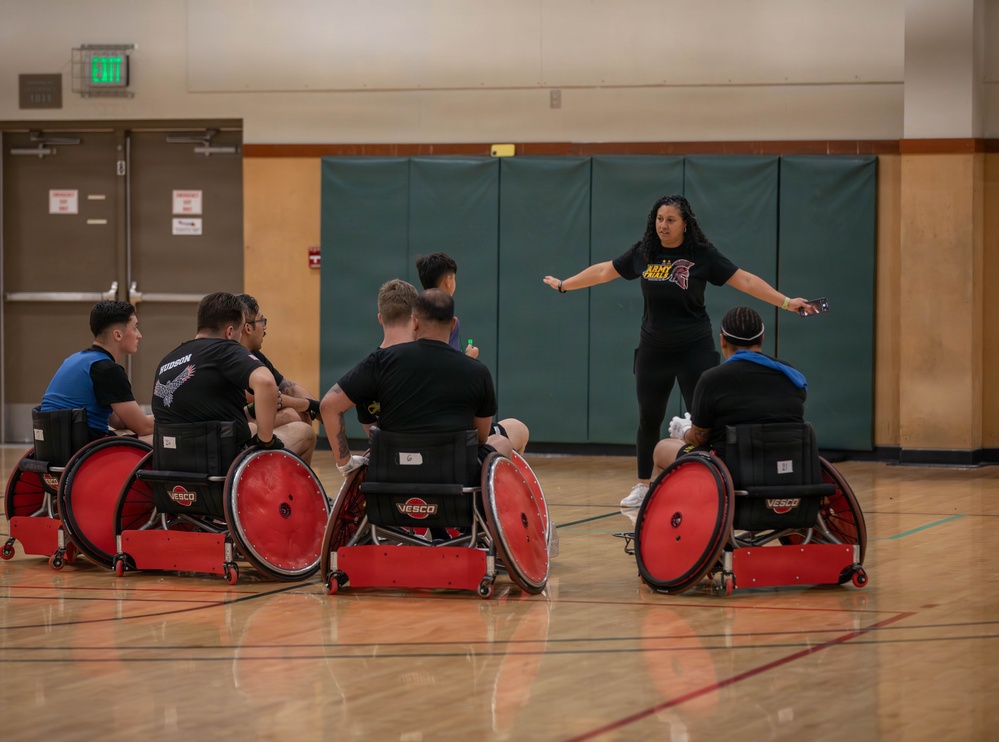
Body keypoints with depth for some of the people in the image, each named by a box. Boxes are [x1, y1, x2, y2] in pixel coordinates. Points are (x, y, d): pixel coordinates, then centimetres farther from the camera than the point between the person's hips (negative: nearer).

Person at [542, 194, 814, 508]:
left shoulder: (703, 255, -9)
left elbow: (745, 280, -12)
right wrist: (563, 285, 20)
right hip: (653, 350, 4)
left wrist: (786, 302, -20)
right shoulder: (644, 253, 1)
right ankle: (643, 486, 22)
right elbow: (604, 271, 13)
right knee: (648, 419, 9)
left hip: (694, 350, -3)